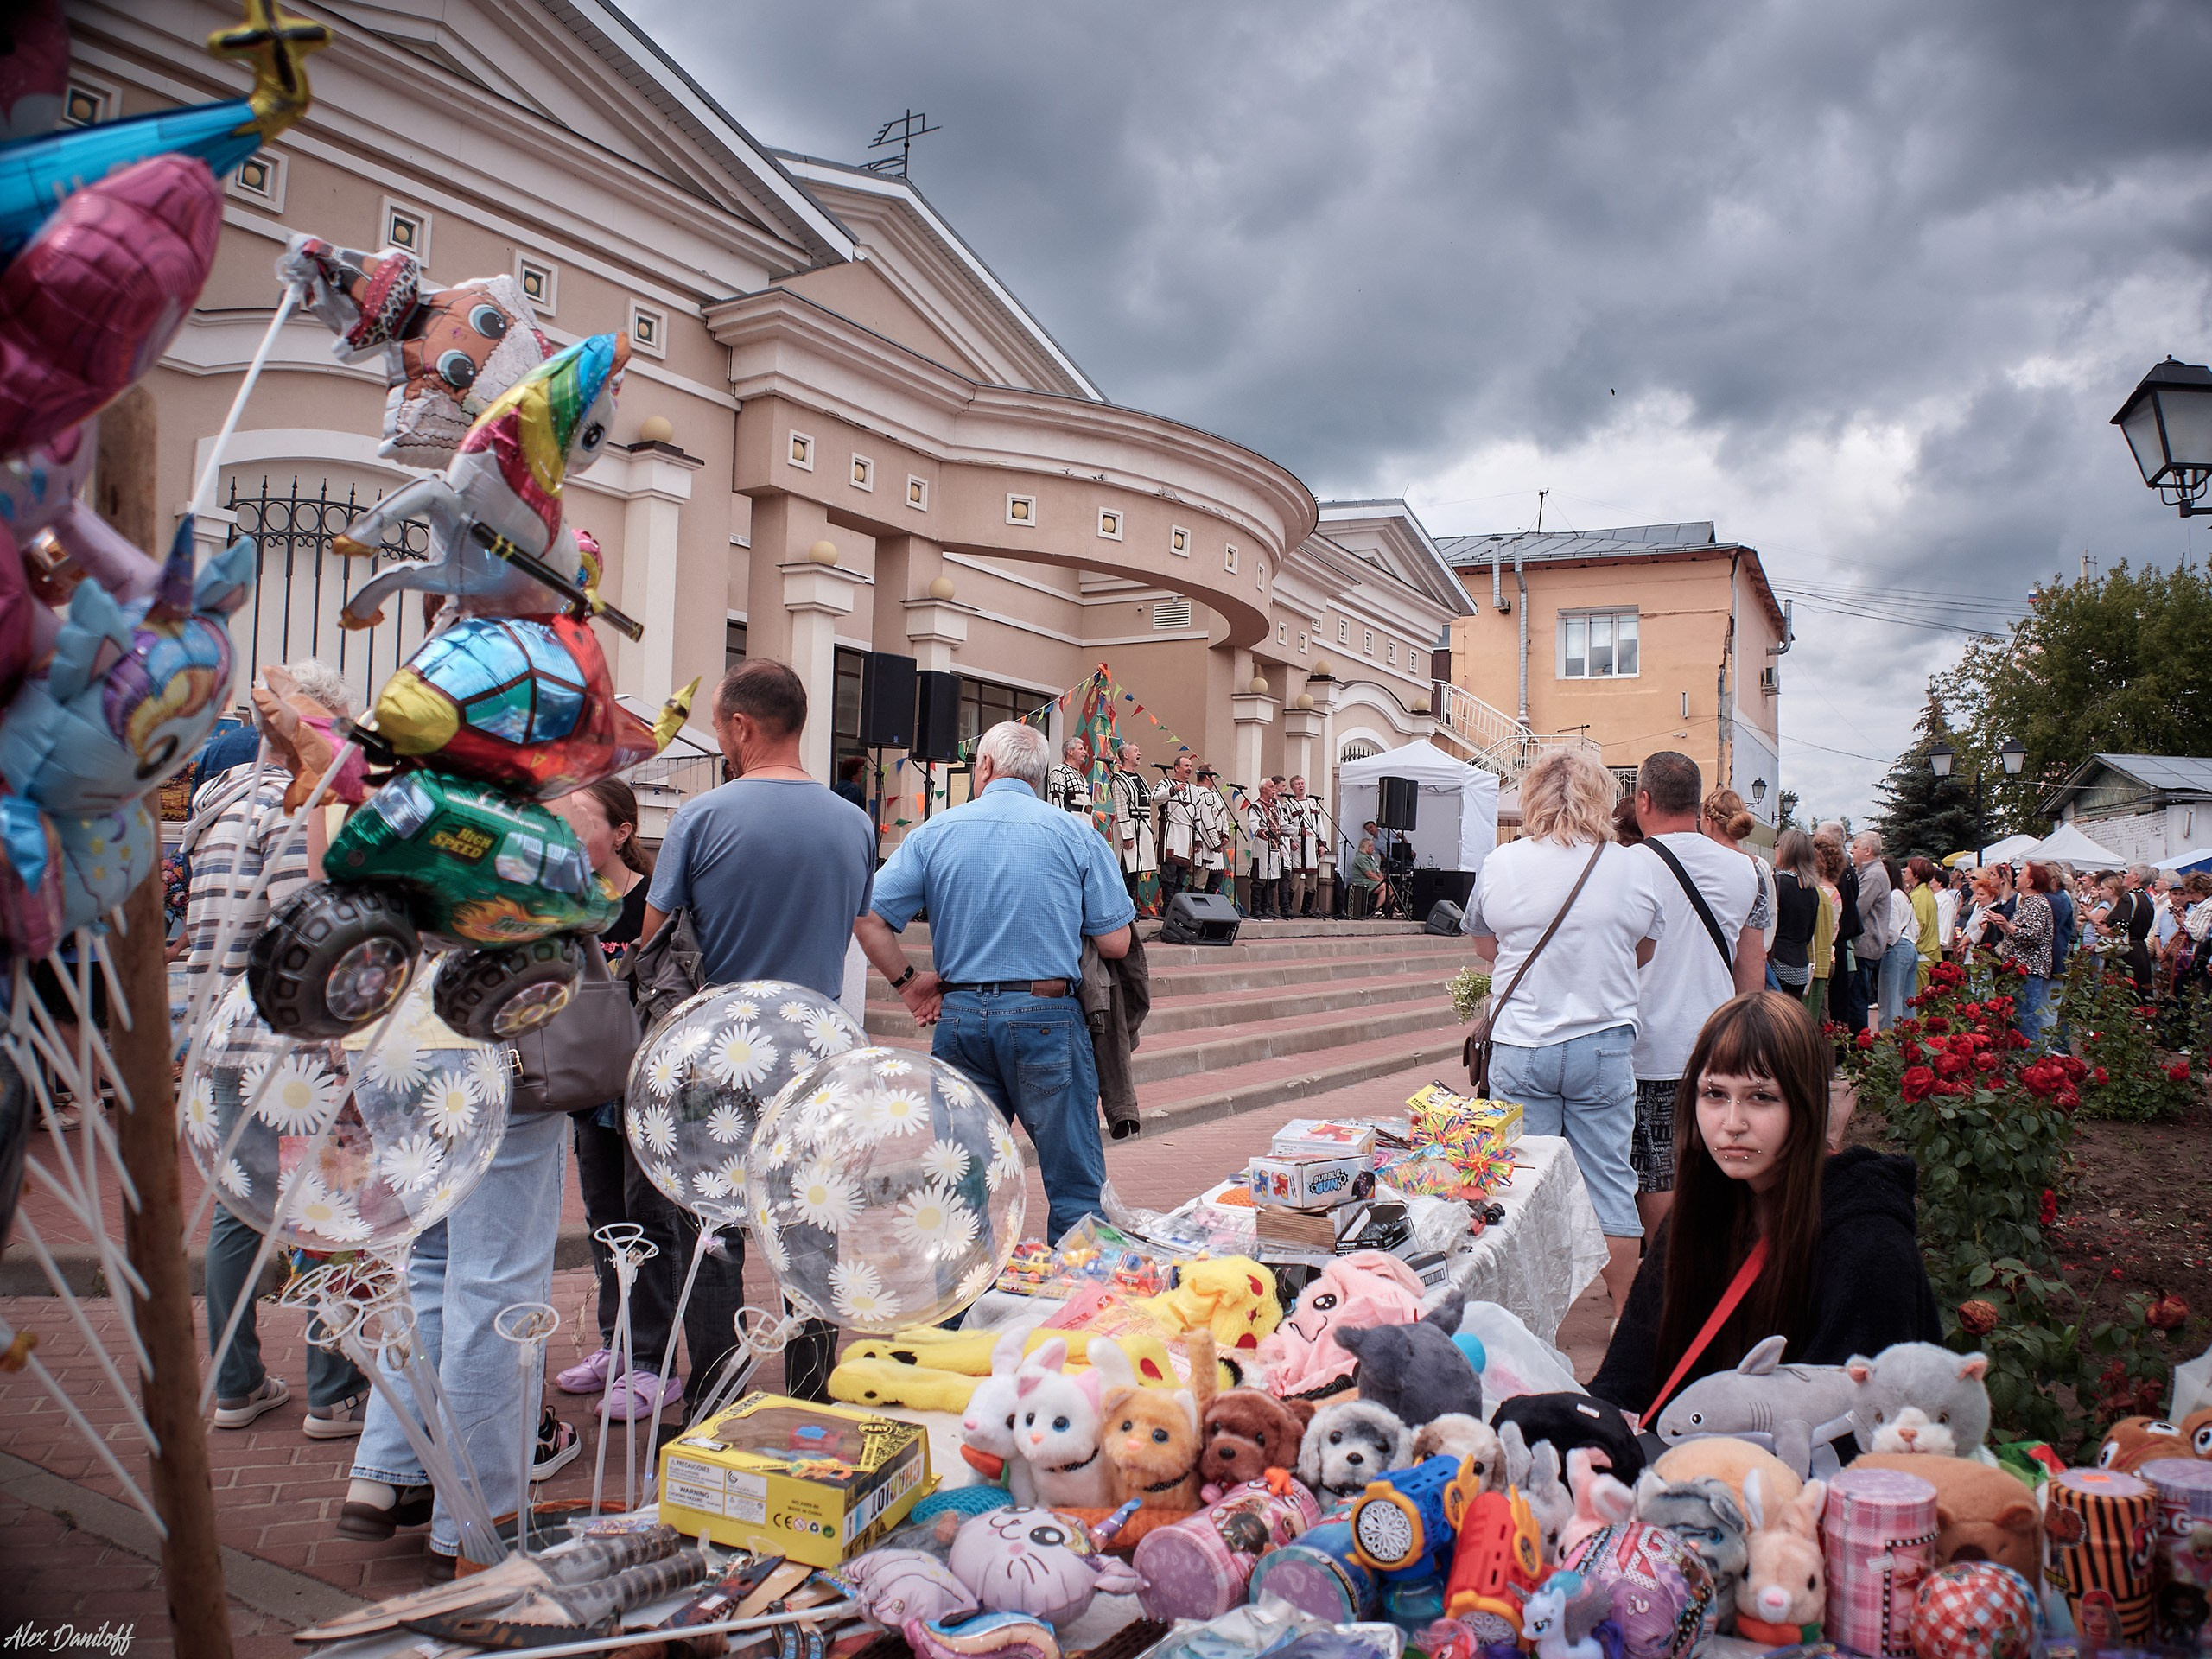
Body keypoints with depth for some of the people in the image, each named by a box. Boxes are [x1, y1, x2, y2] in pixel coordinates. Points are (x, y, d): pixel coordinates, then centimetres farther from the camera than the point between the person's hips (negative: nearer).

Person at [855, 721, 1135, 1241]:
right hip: (1047, 1018, -2)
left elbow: (866, 916, -1)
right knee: (1074, 1183, 6)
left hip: (960, 1017, 3)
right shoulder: (1076, 833, -1)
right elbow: (1115, 944, -3)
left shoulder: (935, 832, 4)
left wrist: (907, 983, 9)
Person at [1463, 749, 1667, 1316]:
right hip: (1605, 1044, 0)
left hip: (1519, 1045, 0)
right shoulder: (1640, 867, -3)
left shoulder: (1500, 865, -4)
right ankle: (1629, 1315, 22)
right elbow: (1644, 952, 12)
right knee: (1610, 1180, 11)